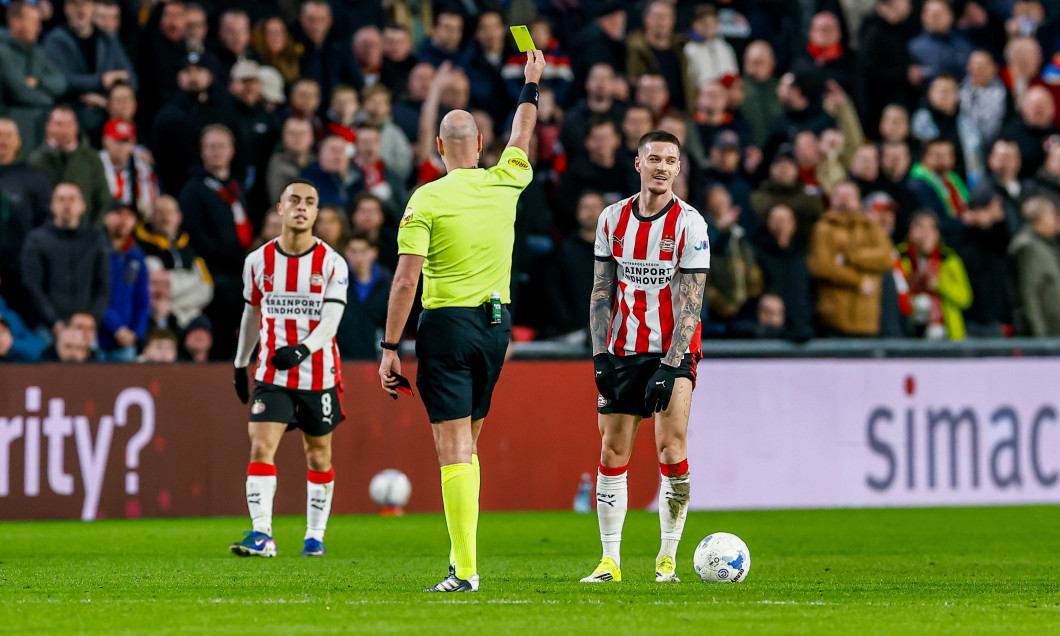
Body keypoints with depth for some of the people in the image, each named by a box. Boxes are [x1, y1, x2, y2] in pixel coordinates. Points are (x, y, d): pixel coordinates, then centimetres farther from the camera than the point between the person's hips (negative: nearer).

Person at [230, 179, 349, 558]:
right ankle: (261, 535, -20)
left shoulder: (332, 264, -6)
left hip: (319, 376, -1)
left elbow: (330, 322, -15)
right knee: (261, 446, -15)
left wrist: (302, 349, -32)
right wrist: (241, 363, 21)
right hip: (272, 374, 1)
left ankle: (315, 535, 21)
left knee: (318, 456, 8)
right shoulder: (259, 261, 1)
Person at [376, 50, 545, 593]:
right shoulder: (503, 184, 5)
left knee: (454, 450, -8)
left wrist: (390, 348, -9)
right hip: (497, 322, 5)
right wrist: (531, 85, 44)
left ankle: (466, 571, -14)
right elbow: (522, 137, 28)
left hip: (448, 324, -5)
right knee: (467, 444, 16)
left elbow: (406, 280, -12)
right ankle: (462, 559, 16)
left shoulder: (427, 199, -8)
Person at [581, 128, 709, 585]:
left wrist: (670, 368, -17)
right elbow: (602, 292, 8)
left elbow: (690, 304, -10)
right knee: (613, 451, 0)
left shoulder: (689, 224, -7)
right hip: (623, 352, 4)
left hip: (674, 353, -4)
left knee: (672, 451, -12)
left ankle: (668, 556, 0)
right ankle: (610, 560, 5)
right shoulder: (613, 219, 5)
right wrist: (601, 354, -2)